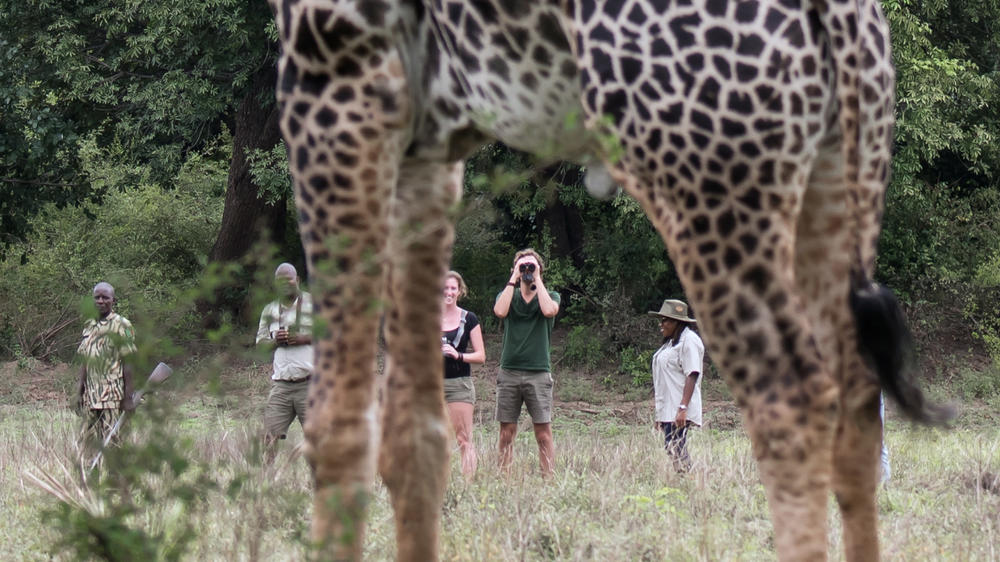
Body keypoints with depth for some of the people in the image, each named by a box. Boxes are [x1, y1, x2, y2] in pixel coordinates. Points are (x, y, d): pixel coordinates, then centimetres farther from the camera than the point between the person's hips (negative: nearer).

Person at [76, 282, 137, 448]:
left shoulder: (121, 326, -3)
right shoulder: (89, 327, 15)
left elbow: (128, 363, -7)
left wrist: (128, 397, -11)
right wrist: (80, 392, 12)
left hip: (113, 396, -6)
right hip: (91, 396, 6)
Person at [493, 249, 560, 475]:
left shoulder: (550, 296, 9)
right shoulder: (507, 295, 13)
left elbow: (549, 310, -14)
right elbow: (500, 311, -9)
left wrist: (537, 279, -5)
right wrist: (514, 280, -4)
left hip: (538, 372, -1)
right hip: (509, 372, 2)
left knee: (543, 433, -6)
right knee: (507, 433, 1)